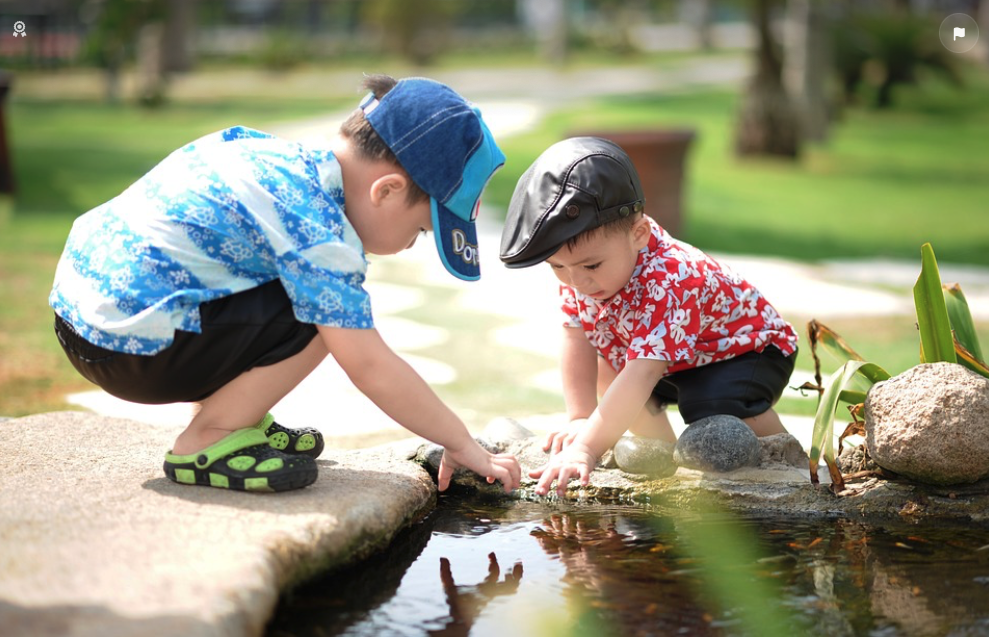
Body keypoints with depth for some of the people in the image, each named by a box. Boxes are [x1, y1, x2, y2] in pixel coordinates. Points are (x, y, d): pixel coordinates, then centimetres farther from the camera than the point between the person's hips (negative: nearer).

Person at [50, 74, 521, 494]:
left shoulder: (284, 155, 9)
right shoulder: (318, 229, -19)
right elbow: (370, 367, -19)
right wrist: (463, 445, -9)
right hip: (130, 347, -10)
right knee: (321, 314, -16)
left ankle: (235, 418, 17)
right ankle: (207, 443, -5)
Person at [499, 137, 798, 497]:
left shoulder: (668, 284, -43)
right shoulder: (578, 266, -19)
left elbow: (641, 376, -50)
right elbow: (577, 341, -13)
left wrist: (586, 449, -57)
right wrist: (580, 419, -22)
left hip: (748, 348, -8)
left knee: (716, 405, -33)